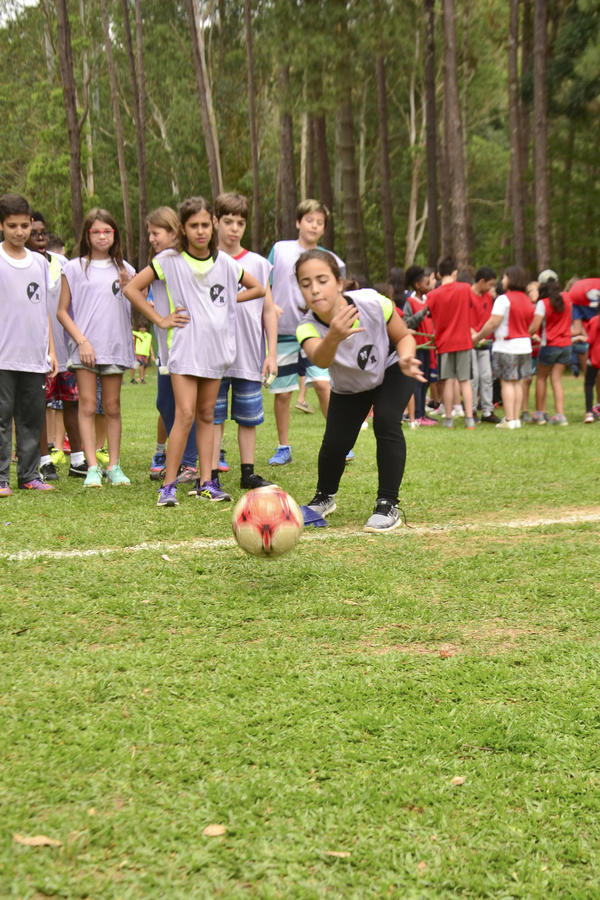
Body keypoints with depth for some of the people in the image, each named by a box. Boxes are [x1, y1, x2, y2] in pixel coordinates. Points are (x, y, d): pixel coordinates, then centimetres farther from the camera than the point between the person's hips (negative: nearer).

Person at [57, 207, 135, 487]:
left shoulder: (124, 268, 12)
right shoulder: (74, 268, 4)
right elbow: (62, 311, 3)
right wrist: (81, 341, -8)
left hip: (116, 346, 2)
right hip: (86, 347, -2)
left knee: (112, 407, 6)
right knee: (87, 406, -6)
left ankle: (114, 465, 10)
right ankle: (92, 467, -6)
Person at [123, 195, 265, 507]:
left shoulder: (225, 263, 7)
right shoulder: (169, 260, -3)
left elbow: (258, 288, 20)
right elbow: (132, 288, -1)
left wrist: (229, 300, 7)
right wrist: (160, 319, -4)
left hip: (216, 347, 4)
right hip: (185, 346, -4)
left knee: (207, 415, 8)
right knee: (185, 414, -13)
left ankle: (205, 482, 12)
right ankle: (168, 485, -8)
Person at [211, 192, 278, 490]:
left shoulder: (258, 264, 7)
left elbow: (268, 311, 9)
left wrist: (271, 353, 3)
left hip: (250, 356, 2)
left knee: (248, 417, 7)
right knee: (213, 416, 1)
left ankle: (248, 473, 17)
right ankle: (211, 475, 6)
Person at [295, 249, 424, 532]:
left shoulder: (373, 304, -33)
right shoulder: (308, 327, -33)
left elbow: (404, 336, -15)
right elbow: (320, 360, -55)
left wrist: (405, 359, -36)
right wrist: (333, 338, -77)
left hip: (390, 371, -1)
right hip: (348, 387, 1)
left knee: (386, 422, -25)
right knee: (334, 443, -8)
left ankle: (388, 506, -12)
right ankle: (324, 498, 26)